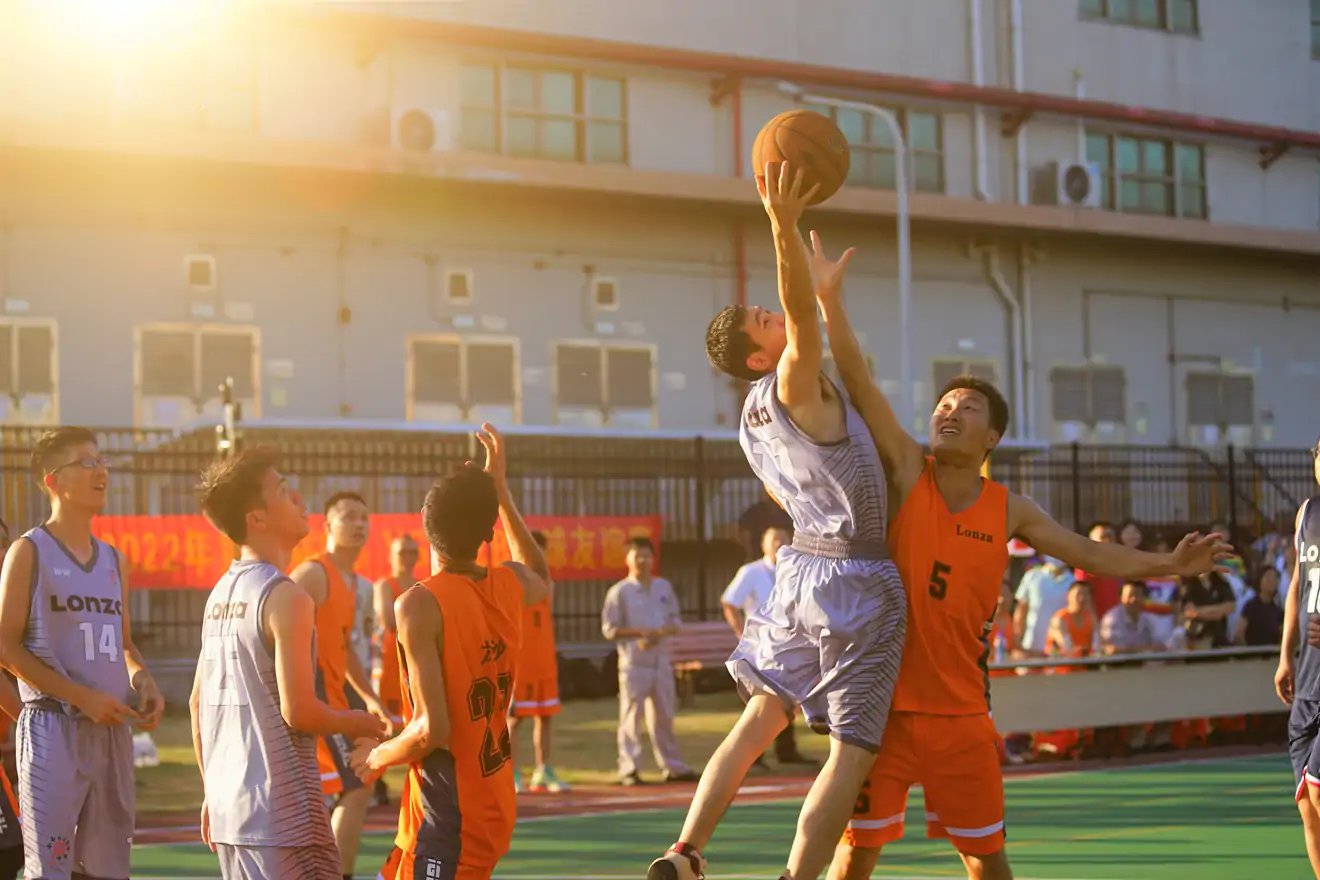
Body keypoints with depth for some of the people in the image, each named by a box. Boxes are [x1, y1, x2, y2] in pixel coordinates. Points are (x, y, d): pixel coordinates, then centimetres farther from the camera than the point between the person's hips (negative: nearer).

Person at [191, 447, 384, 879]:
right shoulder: (285, 597, -14)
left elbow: (199, 702, 16)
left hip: (228, 802, 8)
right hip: (281, 807, -8)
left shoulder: (220, 594, 11)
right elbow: (299, 711, -18)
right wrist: (355, 723, 1)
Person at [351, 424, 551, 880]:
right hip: (493, 804, 8)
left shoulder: (420, 605, -19)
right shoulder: (509, 585, 1)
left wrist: (379, 756, -3)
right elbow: (543, 579, 29)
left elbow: (432, 729, -23)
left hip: (449, 818, -8)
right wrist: (500, 487, 28)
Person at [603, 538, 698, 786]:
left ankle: (673, 767, 17)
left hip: (661, 661, 5)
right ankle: (628, 769, 1)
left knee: (664, 715, 11)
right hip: (634, 663, -5)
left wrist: (660, 632, -9)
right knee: (631, 717, -4)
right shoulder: (619, 591, -4)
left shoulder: (664, 587, 11)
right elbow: (609, 629, -7)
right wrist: (640, 631, -17)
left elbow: (676, 621, 12)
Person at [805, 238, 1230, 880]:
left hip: (961, 710, 3)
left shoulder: (1009, 511, 4)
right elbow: (859, 387, -15)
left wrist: (1169, 565, 3)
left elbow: (1089, 554, 14)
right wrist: (830, 301, -25)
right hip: (885, 702, -2)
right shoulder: (906, 472, -4)